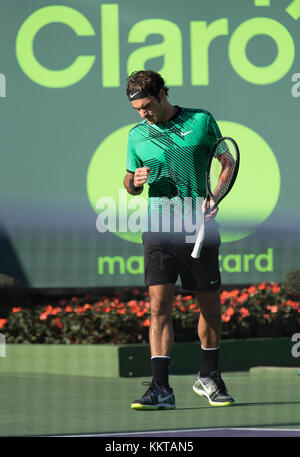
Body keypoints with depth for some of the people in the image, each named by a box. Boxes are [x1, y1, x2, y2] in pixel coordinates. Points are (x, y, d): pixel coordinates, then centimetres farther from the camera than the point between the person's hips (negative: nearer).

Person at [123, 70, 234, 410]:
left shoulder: (202, 121, 3)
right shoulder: (137, 136, 10)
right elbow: (129, 184, 21)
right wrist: (134, 181, -4)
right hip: (158, 227, 1)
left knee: (210, 305, 8)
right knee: (159, 306, -11)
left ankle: (208, 378, 28)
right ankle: (160, 388, -12)